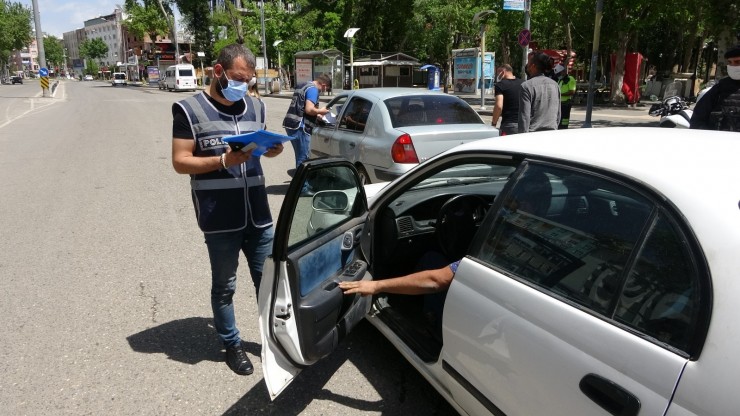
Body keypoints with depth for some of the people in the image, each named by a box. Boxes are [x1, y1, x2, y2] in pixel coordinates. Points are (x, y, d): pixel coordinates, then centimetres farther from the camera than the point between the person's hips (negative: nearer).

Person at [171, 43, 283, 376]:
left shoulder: (255, 106, 12)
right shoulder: (189, 110, -4)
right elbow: (180, 162, -8)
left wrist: (273, 149, -2)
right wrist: (224, 161, -22)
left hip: (258, 214, 5)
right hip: (220, 220, -4)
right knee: (224, 286, 11)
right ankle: (232, 345, 29)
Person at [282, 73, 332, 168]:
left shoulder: (302, 86, 21)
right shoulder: (313, 89, -10)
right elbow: (309, 109, -21)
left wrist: (316, 114, 27)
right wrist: (320, 111, -3)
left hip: (291, 125, 10)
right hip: (299, 127, -10)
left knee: (300, 156, 18)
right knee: (303, 157, -4)